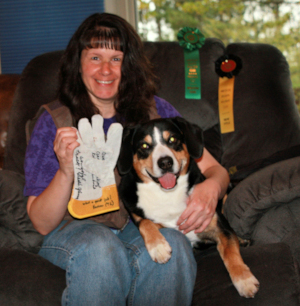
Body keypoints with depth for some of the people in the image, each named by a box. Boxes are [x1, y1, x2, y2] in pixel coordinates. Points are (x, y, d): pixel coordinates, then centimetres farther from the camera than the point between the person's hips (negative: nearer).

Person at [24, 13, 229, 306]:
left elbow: (214, 169, 6)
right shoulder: (53, 122, 1)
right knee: (97, 246, -36)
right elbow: (42, 224, -3)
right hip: (74, 229, -1)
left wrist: (211, 187, -20)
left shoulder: (156, 111, 6)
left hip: (144, 226, 1)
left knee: (168, 244, -33)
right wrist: (66, 171, -23)